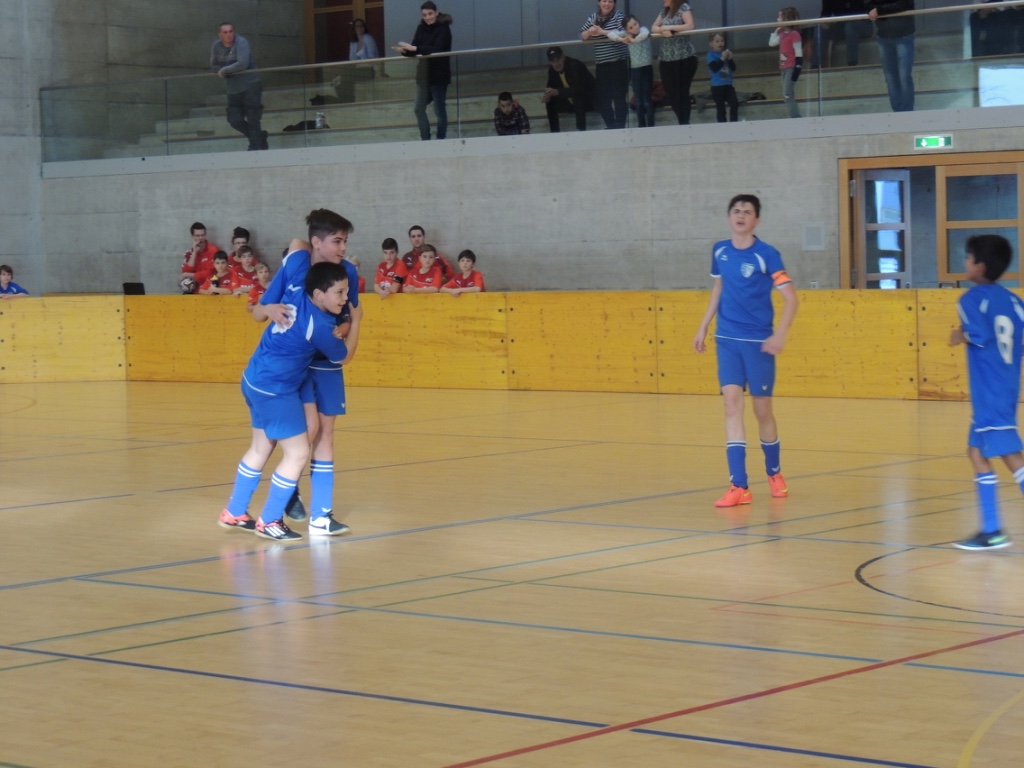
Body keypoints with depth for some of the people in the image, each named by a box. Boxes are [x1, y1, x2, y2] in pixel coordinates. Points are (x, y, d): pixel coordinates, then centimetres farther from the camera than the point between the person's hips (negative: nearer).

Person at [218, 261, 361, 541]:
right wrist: (356, 322, 6)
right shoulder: (319, 326, -24)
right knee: (298, 453, -1)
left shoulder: (297, 292, -6)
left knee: (261, 447, 22)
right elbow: (344, 357, -6)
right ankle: (269, 522, 7)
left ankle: (234, 513, 33)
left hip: (255, 381, 9)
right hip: (276, 391, -9)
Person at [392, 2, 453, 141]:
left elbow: (437, 50, -26)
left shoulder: (443, 29, -12)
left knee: (439, 110, -1)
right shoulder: (421, 28, 6)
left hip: (439, 75, -7)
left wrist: (414, 48, -32)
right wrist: (405, 50, -19)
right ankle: (425, 140, 19)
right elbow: (414, 50, 3)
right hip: (424, 74, 7)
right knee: (419, 109, 10)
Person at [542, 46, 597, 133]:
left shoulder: (575, 65, -29)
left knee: (577, 96, -35)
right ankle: (554, 133, 5)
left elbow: (578, 90, -40)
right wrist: (547, 95, -25)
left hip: (590, 99, -7)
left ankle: (581, 131, -33)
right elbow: (551, 87, 0)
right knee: (550, 100, -5)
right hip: (572, 102, 7)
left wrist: (557, 92, -48)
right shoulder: (552, 69, -7)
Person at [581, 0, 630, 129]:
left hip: (618, 63, -5)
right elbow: (582, 36, 10)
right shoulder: (593, 17, 9)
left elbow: (622, 33, -18)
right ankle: (610, 126, 22)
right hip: (601, 64, 5)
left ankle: (620, 127, 4)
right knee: (602, 97, 8)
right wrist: (589, 31, -12)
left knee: (618, 96, -4)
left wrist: (603, 31, -22)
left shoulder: (618, 15, -4)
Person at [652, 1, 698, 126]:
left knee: (682, 93, -3)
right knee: (670, 94, 5)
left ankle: (684, 124, 4)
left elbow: (691, 26, -16)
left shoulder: (684, 7, -4)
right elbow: (653, 28, 12)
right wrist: (663, 30, -11)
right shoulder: (665, 11, 16)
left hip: (684, 58, -6)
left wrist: (669, 27, -13)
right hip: (667, 59, 7)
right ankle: (682, 122, 15)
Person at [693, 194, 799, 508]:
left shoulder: (766, 255, -9)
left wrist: (780, 334, -21)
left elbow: (790, 297, -9)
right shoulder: (720, 251, 6)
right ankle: (739, 486, -11)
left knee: (762, 409, 6)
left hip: (758, 341, -3)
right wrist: (703, 327, 18)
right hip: (727, 340, 3)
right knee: (732, 403, -8)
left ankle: (774, 473, 30)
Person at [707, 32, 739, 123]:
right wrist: (722, 58, -24)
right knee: (720, 108, 2)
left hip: (728, 85, 5)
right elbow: (714, 68, -21)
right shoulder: (711, 55, -8)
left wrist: (730, 59, -10)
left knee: (735, 104, 0)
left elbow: (733, 68, 5)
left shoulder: (726, 52, 6)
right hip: (717, 86, -5)